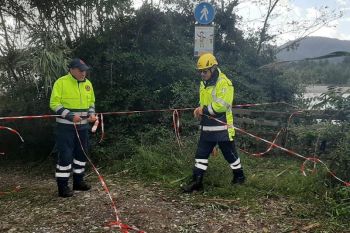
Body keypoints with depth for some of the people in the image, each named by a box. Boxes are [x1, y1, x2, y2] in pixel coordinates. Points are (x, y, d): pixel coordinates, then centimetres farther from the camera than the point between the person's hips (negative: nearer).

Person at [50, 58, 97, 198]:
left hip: (82, 126, 6)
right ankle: (62, 186, 6)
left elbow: (91, 102, 18)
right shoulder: (61, 82, -10)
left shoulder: (88, 84, 8)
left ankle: (78, 181, 27)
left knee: (81, 153, 13)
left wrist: (91, 114, -2)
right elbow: (54, 103, -13)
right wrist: (70, 116, -23)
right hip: (66, 126, -6)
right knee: (65, 155, -4)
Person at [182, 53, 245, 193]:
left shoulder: (224, 83, -16)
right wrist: (200, 109, 2)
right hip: (206, 127, 7)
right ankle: (197, 182, 12)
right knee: (201, 154, 6)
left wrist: (204, 110, -19)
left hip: (222, 127, -7)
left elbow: (222, 105, -25)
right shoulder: (203, 83, 12)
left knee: (230, 154, 10)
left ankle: (239, 176, 32)